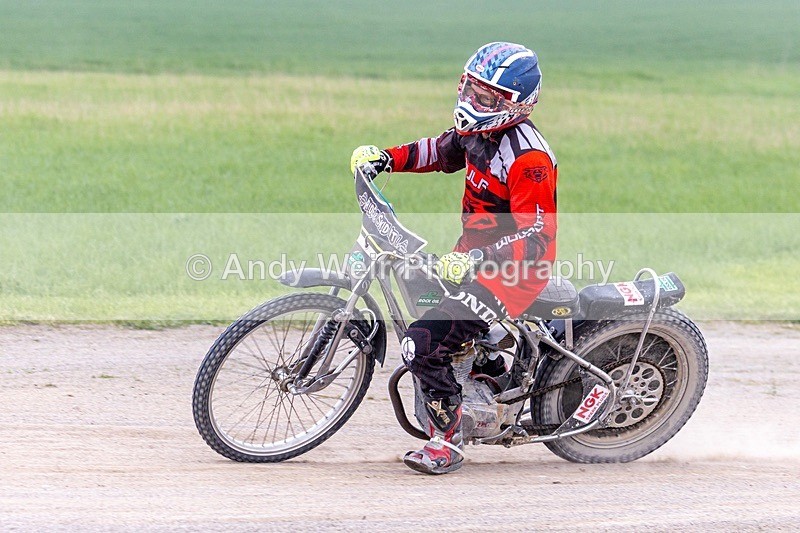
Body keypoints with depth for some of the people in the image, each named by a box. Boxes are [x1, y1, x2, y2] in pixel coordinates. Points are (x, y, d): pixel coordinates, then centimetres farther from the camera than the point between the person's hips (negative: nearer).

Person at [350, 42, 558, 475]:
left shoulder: (528, 157, -24)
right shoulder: (479, 130, 3)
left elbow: (535, 236, -28)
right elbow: (441, 151, 24)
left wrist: (475, 259, -38)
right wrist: (385, 158, 9)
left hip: (516, 270, -10)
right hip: (476, 252, 10)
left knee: (425, 342, -21)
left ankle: (447, 443, -7)